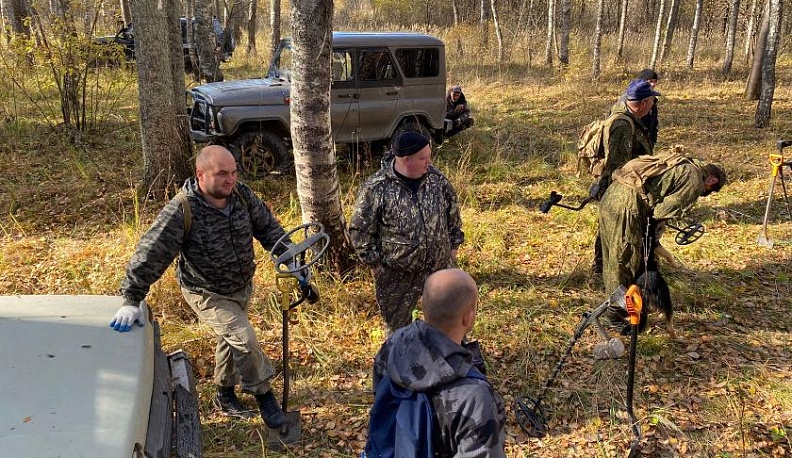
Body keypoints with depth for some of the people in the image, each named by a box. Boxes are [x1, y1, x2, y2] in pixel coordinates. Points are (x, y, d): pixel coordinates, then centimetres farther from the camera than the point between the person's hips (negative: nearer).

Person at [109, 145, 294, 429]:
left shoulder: (242, 195, -14)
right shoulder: (182, 210, -30)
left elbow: (267, 226, -1)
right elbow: (150, 254, -29)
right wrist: (131, 301, -30)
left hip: (243, 286, 6)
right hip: (208, 294, -6)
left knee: (230, 339, 22)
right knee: (244, 338, -16)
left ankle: (225, 394, 45)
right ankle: (264, 396, 7)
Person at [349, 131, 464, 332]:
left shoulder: (436, 178, -6)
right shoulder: (375, 189, -20)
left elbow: (452, 213, 9)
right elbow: (360, 230, -11)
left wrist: (454, 245, 12)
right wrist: (375, 264, -8)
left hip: (440, 265, 3)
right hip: (397, 274, -3)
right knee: (398, 324, 16)